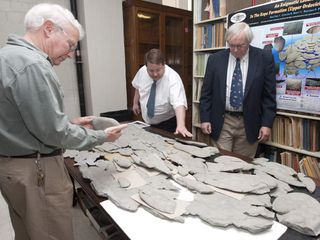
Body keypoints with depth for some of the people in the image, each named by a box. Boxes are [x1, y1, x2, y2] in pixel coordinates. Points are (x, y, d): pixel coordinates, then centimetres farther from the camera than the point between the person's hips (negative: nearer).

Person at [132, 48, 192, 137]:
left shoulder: (172, 78, -28)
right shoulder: (142, 71, -12)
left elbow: (179, 103, -40)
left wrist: (180, 125, -53)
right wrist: (135, 103, 16)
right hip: (147, 122, 5)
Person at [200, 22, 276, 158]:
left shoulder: (264, 58, -3)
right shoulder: (215, 59, -1)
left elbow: (269, 95, -1)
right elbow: (206, 92, 3)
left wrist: (267, 124, -5)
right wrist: (205, 119, -2)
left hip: (249, 123, 0)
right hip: (221, 122, 1)